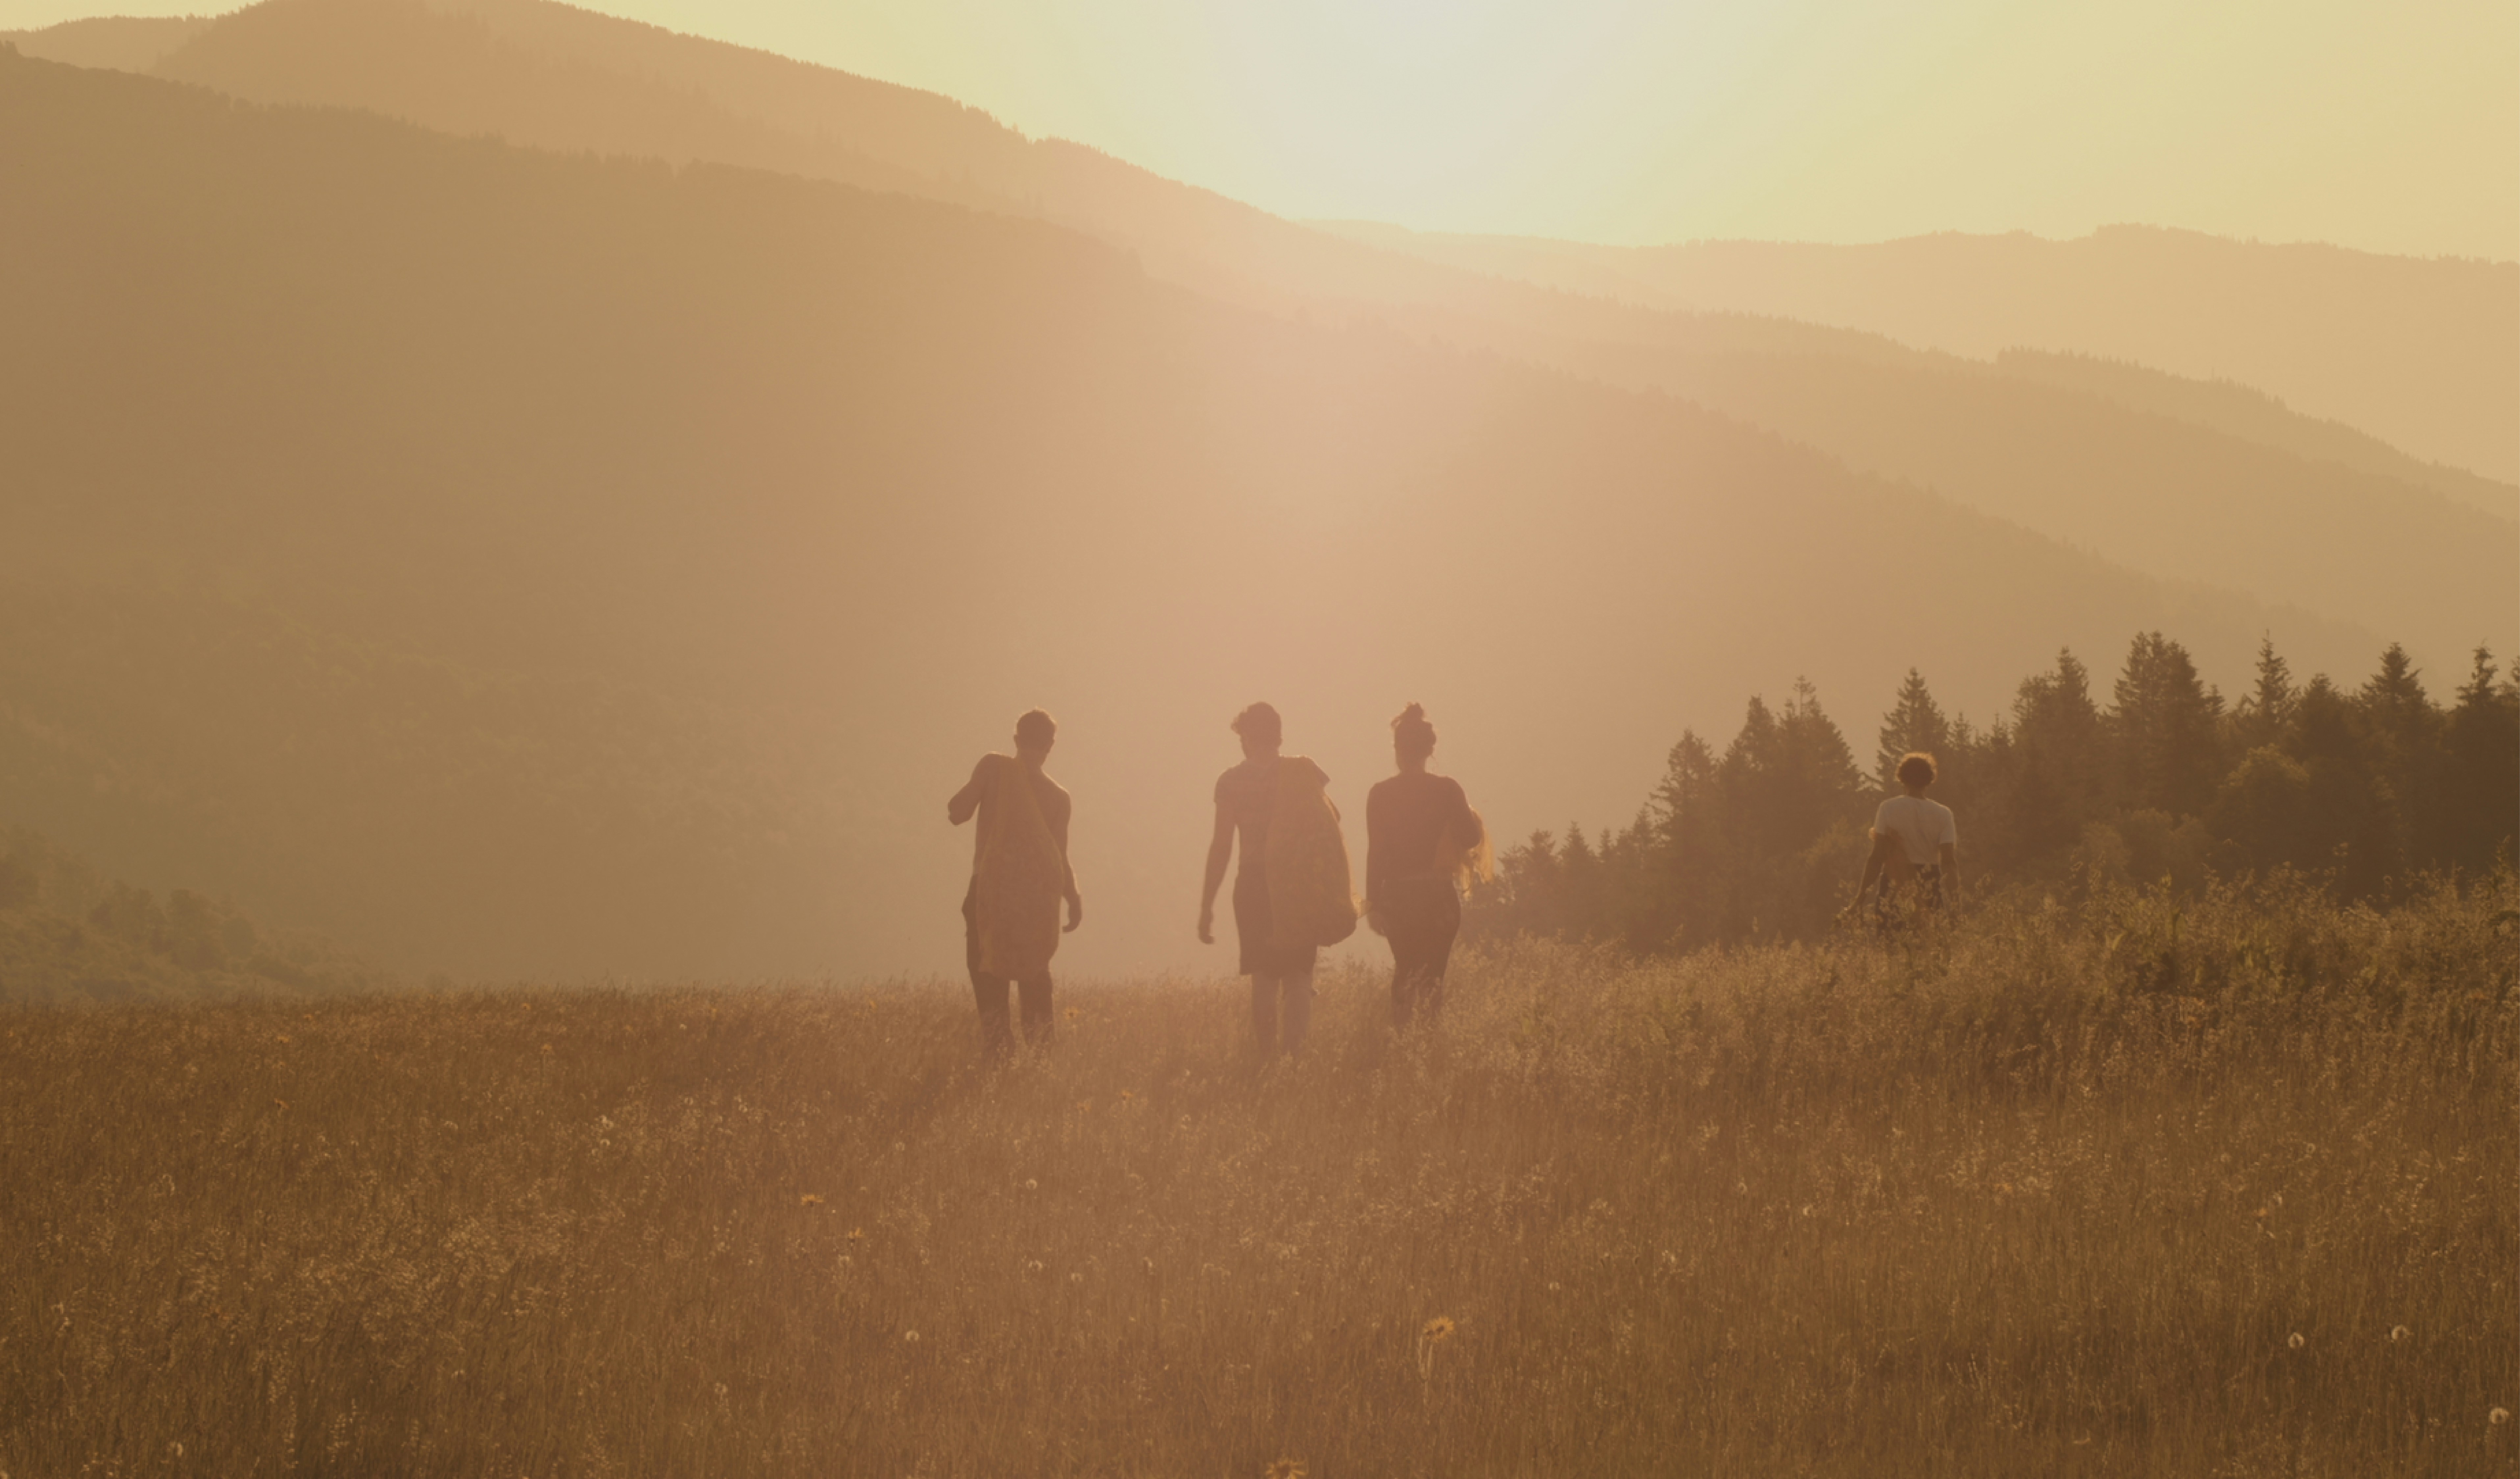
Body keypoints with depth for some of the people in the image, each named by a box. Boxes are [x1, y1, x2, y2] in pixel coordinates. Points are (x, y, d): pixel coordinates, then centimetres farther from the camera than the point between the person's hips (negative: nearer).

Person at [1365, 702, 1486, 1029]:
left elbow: (1376, 851, -3)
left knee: (1405, 972, 17)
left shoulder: (1380, 794, -4)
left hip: (1397, 895, 1)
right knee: (1433, 975, 4)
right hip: (1439, 895, -1)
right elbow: (1470, 838, -2)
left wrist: (1374, 902, 3)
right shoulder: (1447, 790, -5)